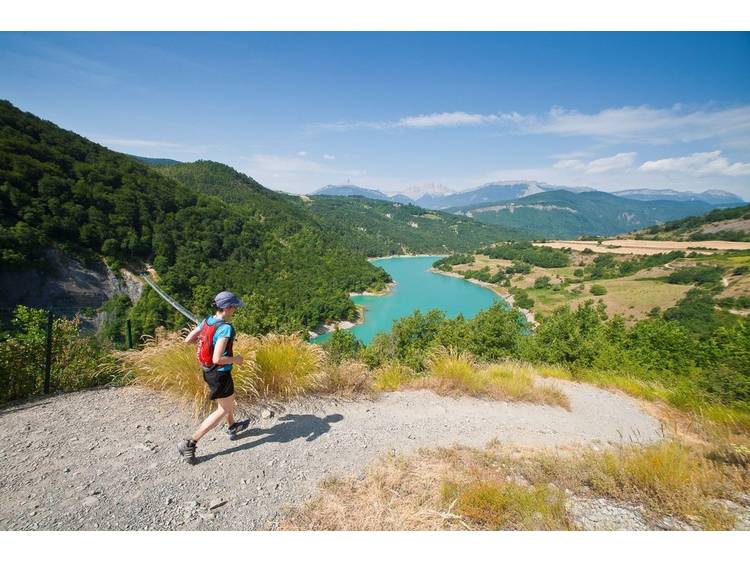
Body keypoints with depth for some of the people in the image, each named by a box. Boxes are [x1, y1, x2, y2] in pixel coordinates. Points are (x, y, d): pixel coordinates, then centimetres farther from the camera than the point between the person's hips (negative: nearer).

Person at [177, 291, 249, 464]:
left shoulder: (206, 321, -5)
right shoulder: (226, 328, -29)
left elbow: (187, 340, 4)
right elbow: (217, 359, -33)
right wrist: (235, 359, -16)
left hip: (207, 371, 9)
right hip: (220, 374, -8)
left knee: (230, 398, 31)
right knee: (223, 410, 12)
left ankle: (232, 427, 52)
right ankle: (190, 443, 12)